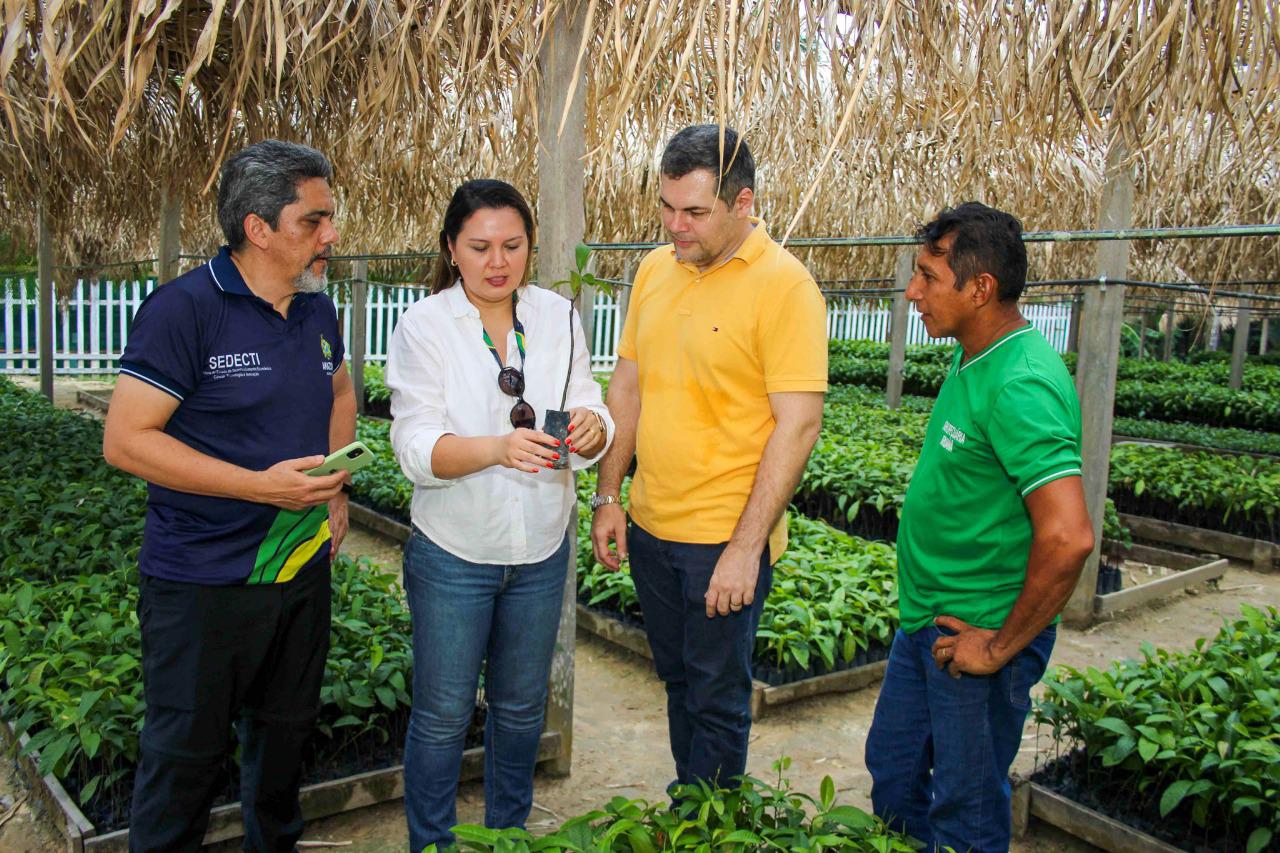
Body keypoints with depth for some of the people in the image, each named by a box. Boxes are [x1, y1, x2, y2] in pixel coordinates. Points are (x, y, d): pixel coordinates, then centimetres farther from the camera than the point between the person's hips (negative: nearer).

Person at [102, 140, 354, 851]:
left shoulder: (318, 309, 5)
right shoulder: (185, 307, -17)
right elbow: (125, 440, -19)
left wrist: (335, 488, 8)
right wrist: (265, 485, -24)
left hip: (304, 570, 7)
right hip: (204, 581, -6)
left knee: (287, 735, 22)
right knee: (188, 753, 8)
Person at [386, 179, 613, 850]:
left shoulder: (558, 317, 0)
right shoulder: (424, 326, -10)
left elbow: (589, 411, -2)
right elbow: (417, 448, -17)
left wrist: (590, 428, -27)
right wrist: (497, 448, -36)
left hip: (541, 550, 4)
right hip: (453, 553, -3)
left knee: (521, 706, 19)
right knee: (443, 713, 9)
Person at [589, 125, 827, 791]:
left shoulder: (784, 285, -15)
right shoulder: (655, 269, 5)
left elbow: (798, 424, -18)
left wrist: (746, 547, -20)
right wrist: (608, 496, 7)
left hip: (727, 537, -6)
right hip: (649, 525, 7)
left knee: (717, 700, 9)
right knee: (678, 682, 22)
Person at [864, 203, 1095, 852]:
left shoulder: (1020, 385, -26)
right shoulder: (973, 359, 5)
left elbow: (1067, 537, -34)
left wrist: (1002, 646, -21)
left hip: (977, 632, -9)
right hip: (926, 619, 9)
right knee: (893, 773, 23)